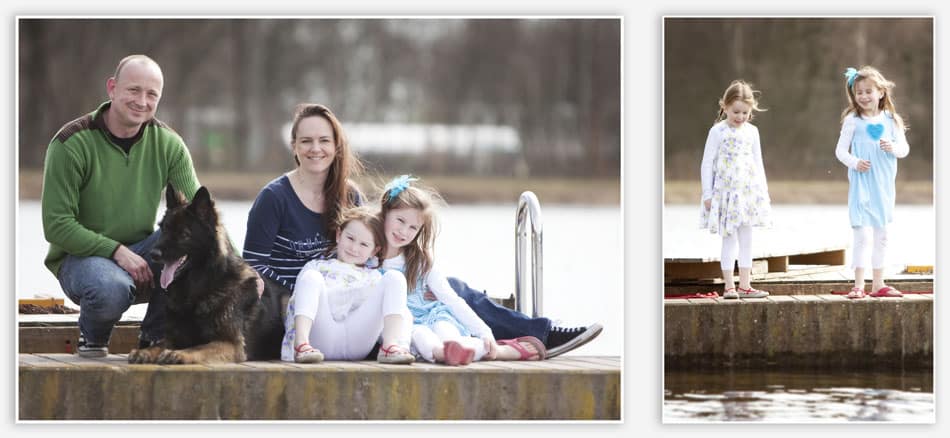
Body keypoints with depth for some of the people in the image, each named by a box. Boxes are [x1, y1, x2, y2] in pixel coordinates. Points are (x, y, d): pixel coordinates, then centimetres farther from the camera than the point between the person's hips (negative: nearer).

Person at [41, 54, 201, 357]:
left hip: (140, 250, 5)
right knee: (112, 289, -39)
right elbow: (56, 225, -15)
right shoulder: (72, 144, -14)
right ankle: (92, 337, 0)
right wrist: (116, 251, -26)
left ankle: (155, 337, -5)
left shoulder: (168, 144, -1)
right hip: (80, 255, -5)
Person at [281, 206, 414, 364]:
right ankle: (301, 344, -42)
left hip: (357, 343, 1)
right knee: (311, 277, -20)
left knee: (394, 277, -7)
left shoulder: (374, 277, 30)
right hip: (321, 338, -1)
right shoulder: (317, 267, 28)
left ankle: (391, 346, -31)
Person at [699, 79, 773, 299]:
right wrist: (707, 194, -7)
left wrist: (763, 191, 12)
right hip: (726, 192, -4)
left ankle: (745, 285, 11)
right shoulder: (718, 132, -6)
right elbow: (707, 163, -5)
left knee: (746, 239, 6)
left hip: (749, 190, 4)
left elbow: (758, 163, 14)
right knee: (729, 239, -3)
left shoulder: (752, 132, 7)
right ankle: (729, 285, 0)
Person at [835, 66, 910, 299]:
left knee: (881, 236, 12)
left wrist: (893, 148, -15)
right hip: (861, 184, -4)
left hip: (884, 184, 4)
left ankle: (878, 284, 21)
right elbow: (840, 150, -3)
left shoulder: (890, 120, 4)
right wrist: (854, 162, -21)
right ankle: (858, 286, -10)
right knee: (861, 235, -10)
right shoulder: (853, 120, -4)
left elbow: (904, 148, 6)